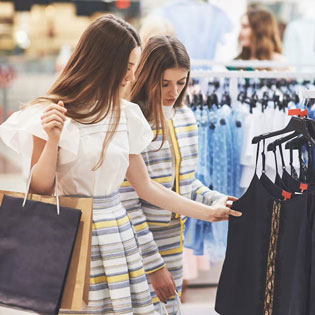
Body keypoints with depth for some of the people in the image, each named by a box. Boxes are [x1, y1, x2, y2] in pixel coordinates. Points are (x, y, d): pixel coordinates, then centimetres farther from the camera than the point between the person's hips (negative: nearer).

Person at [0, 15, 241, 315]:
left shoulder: (124, 115, 8)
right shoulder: (52, 113, -6)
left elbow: (145, 187, 15)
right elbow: (39, 191, -4)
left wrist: (207, 212, 16)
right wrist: (52, 141, -19)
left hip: (117, 235, 4)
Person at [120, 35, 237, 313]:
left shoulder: (186, 118, 6)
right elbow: (127, 204, -16)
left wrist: (215, 200, -2)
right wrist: (154, 265, -14)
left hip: (174, 246, 7)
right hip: (139, 247, -7)